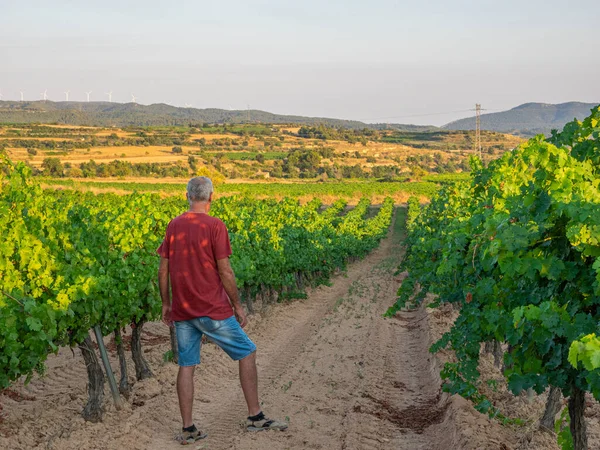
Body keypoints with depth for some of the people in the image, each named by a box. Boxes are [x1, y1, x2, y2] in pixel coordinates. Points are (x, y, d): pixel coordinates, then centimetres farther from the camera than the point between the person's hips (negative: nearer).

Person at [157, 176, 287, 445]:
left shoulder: (173, 226, 5)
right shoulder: (215, 226, -11)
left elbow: (163, 270, 8)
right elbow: (224, 271, -12)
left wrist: (166, 304, 18)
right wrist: (238, 307, -3)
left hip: (181, 311, 6)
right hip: (212, 310, -5)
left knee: (186, 366, 10)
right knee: (247, 353, 9)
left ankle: (188, 430, 13)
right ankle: (255, 417, 11)